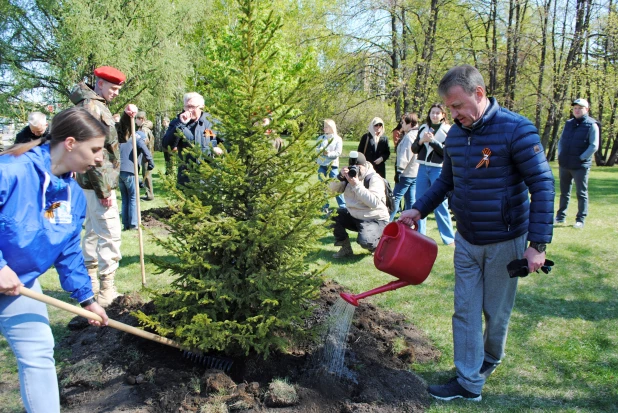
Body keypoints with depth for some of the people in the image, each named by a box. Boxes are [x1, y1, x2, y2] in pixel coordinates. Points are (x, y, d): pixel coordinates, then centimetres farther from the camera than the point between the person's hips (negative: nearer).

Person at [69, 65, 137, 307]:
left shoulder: (99, 106, 17)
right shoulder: (90, 106, -14)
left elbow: (118, 138, 22)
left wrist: (127, 119, 4)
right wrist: (103, 189, -22)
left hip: (95, 184, 11)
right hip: (98, 183, -11)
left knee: (93, 232, 17)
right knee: (110, 235, -8)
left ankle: (90, 283, 28)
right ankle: (106, 291, -2)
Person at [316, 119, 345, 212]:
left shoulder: (338, 139, -1)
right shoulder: (321, 138, 9)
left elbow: (338, 152, -9)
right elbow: (316, 149, 1)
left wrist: (328, 154, -20)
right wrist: (322, 151, -19)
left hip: (333, 165, -4)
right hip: (321, 165, 4)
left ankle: (343, 206, 1)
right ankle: (325, 206, 15)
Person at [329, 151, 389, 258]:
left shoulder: (374, 179, -17)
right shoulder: (350, 175, 2)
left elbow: (374, 202, -31)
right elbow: (333, 189, -2)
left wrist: (357, 185, -32)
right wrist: (341, 177, -19)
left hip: (375, 220, -7)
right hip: (354, 217, 7)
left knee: (365, 241, -33)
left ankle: (378, 245, 6)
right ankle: (346, 248, 4)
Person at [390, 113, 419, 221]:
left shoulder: (409, 137, -14)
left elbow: (405, 156, -19)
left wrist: (399, 171, -17)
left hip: (406, 173, -9)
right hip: (415, 173, 9)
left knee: (396, 197, -5)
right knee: (411, 199, 10)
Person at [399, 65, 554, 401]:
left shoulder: (516, 130, -18)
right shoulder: (455, 134, 1)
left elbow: (542, 186, -16)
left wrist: (538, 243, -19)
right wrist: (418, 210, 3)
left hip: (504, 242, -5)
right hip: (466, 241, 5)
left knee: (496, 312, 13)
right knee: (465, 312, 7)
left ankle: (490, 359, 40)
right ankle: (469, 382, 19)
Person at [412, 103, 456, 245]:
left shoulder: (448, 130, -3)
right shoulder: (423, 128, 10)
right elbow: (414, 149, 9)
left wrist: (432, 140, -18)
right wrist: (421, 141, -9)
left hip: (438, 170, -5)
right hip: (423, 168, 5)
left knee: (440, 204, -5)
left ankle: (449, 238, 3)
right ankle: (419, 234, 22)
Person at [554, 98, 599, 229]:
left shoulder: (591, 125, -6)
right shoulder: (568, 123, 11)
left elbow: (594, 146, -11)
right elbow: (561, 141, 16)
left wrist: (581, 159, -14)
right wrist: (560, 156, 3)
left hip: (581, 166, -5)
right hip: (564, 165, 5)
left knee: (581, 193, 3)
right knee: (564, 192, 14)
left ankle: (580, 220, 10)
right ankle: (560, 217, 23)